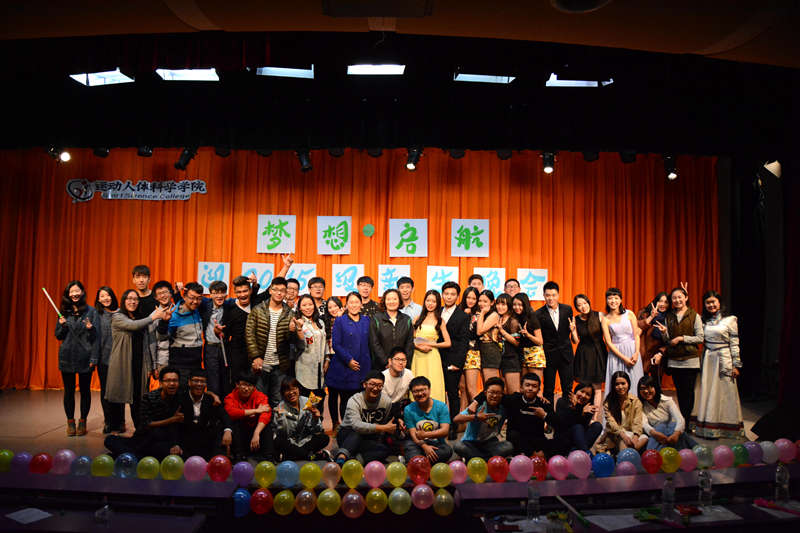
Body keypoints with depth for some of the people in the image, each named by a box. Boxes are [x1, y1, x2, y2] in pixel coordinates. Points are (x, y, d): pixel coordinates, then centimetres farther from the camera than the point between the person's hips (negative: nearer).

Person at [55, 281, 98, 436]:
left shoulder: (91, 311, 1)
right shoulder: (64, 312, 9)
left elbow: (95, 337, 0)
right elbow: (58, 336, 12)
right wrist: (62, 326, -5)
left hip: (84, 357, -2)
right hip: (67, 357, 3)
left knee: (85, 390, 4)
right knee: (69, 390, 7)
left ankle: (82, 422, 16)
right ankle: (70, 422, 19)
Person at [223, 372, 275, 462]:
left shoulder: (260, 396, -6)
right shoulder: (231, 397, -6)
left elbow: (266, 414, -25)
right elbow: (231, 412, -29)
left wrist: (256, 433, -42)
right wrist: (256, 411, -25)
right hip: (239, 434, 0)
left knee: (267, 426, -26)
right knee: (234, 423, -27)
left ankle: (268, 457, -30)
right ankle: (239, 456, -28)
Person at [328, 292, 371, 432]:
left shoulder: (366, 321, 12)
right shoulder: (340, 321, 0)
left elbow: (369, 343, 15)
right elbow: (336, 344, -4)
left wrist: (368, 365, 9)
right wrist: (349, 360, -12)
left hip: (362, 367, 3)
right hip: (343, 367, -3)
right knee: (345, 398, 0)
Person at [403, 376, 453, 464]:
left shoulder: (441, 406, 1)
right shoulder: (408, 409, 2)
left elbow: (445, 431, -7)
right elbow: (413, 434, -5)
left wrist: (425, 434, -17)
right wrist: (424, 446, -23)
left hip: (437, 444, 1)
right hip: (418, 444, -1)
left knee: (447, 450, -32)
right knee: (409, 446, -34)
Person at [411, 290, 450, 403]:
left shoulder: (439, 320, 4)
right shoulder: (418, 319, 12)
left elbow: (448, 343, 1)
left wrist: (429, 344, -6)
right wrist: (418, 346, -9)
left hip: (432, 356, -2)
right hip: (417, 356, 2)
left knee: (432, 387, -5)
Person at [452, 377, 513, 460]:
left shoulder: (502, 409, -5)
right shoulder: (478, 406, -16)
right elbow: (456, 419, -27)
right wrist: (475, 416, -36)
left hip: (489, 443, 3)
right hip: (471, 443, -3)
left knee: (509, 446, -24)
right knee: (457, 445, -32)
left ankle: (472, 457, -21)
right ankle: (488, 460, -19)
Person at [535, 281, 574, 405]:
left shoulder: (567, 309, 1)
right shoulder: (539, 314, -7)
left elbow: (569, 329, 15)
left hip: (565, 354, 2)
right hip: (548, 355, -2)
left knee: (568, 387, 9)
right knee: (548, 389, 6)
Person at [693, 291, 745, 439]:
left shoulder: (730, 320, -2)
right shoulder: (704, 321, 10)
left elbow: (734, 343, -3)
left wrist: (736, 365, -6)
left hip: (724, 360, -4)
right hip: (708, 360, 4)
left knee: (724, 392, 0)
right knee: (707, 392, 5)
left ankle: (725, 429, 10)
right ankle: (708, 428, 13)